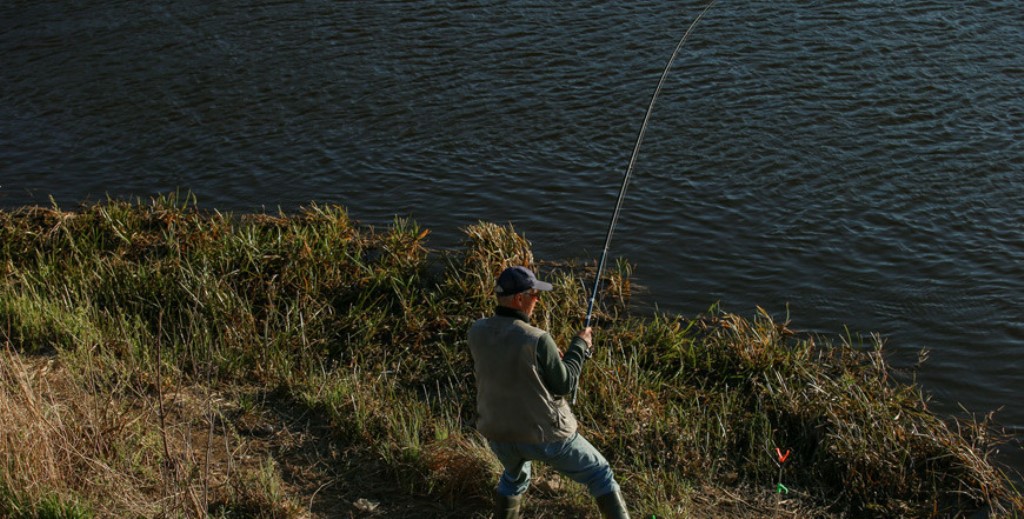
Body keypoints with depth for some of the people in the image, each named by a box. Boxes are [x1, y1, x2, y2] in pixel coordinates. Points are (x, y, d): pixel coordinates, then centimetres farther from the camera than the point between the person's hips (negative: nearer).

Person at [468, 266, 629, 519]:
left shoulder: (477, 332, -10)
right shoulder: (537, 340, -26)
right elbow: (564, 385, -13)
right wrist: (580, 346, 0)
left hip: (499, 432, 5)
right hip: (543, 433, -5)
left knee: (514, 476, 36)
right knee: (600, 474, 16)